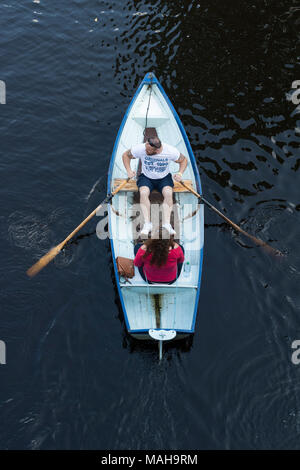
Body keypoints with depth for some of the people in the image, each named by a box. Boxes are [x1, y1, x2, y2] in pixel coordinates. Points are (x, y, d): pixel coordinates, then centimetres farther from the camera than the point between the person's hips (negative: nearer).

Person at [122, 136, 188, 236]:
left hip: (164, 178, 0)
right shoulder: (140, 149, -19)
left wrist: (180, 173, -15)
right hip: (146, 177, 0)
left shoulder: (171, 151, -19)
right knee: (143, 193, -31)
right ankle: (147, 223, -32)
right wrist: (129, 170, -12)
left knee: (168, 193, -31)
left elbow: (184, 160, 1)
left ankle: (167, 223, -31)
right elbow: (125, 155, -1)